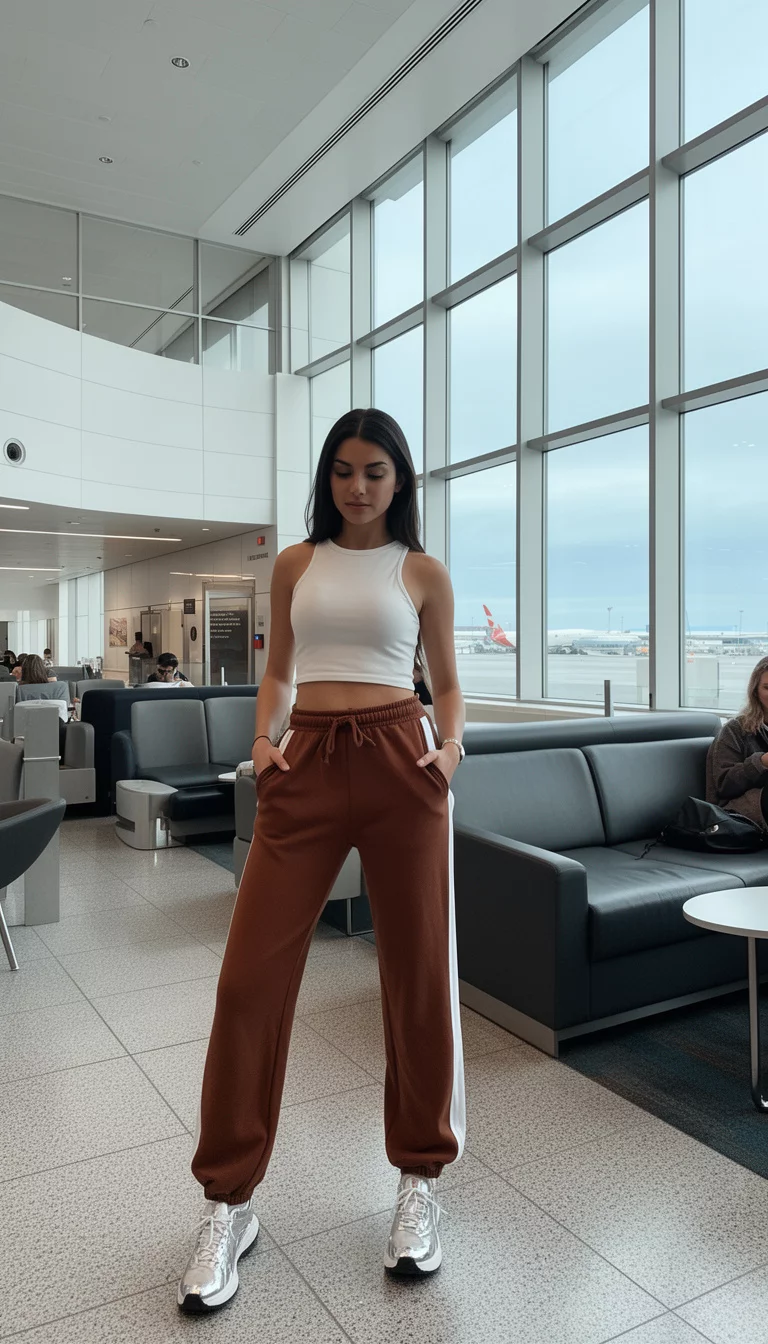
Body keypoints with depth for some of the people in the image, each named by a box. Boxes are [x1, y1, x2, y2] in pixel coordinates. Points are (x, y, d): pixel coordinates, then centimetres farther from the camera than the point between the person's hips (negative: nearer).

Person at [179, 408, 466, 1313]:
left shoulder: (423, 572, 9)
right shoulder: (295, 564, 13)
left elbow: (447, 683, 11)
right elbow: (278, 671, 17)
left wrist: (451, 745, -8)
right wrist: (263, 737, -1)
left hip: (398, 762, -1)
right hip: (306, 765, 2)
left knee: (418, 978, 5)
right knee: (250, 979, -1)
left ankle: (420, 1178, 29)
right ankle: (228, 1203, 19)